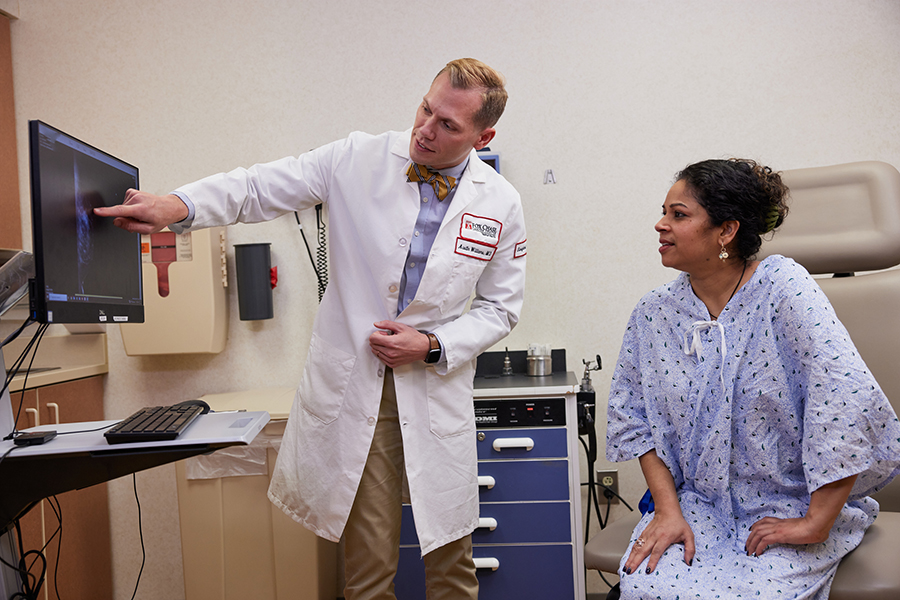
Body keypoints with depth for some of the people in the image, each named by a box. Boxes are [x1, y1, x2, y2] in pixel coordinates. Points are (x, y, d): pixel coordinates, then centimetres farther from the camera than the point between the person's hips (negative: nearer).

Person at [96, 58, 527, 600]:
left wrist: (432, 347, -8)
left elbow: (500, 307, 6)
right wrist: (178, 206, -21)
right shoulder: (357, 160, -3)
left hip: (437, 390, 1)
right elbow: (258, 188, -3)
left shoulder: (502, 204, 0)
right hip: (351, 387, -1)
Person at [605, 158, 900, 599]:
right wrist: (667, 509, -6)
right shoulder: (653, 313, -1)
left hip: (788, 507, -2)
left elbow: (847, 399, -22)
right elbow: (634, 417, 4)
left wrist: (815, 525, -20)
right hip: (697, 503, 3)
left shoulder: (781, 288, -15)